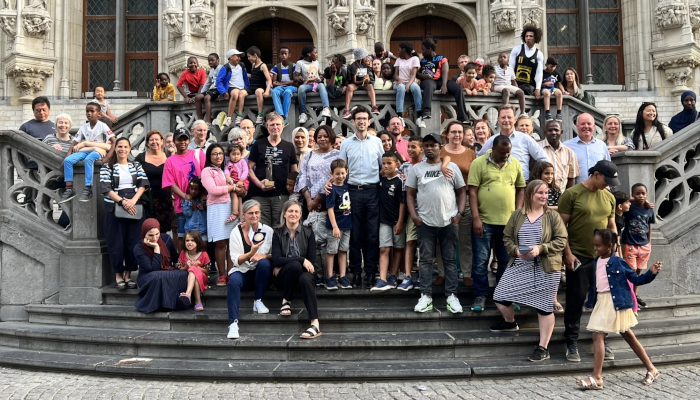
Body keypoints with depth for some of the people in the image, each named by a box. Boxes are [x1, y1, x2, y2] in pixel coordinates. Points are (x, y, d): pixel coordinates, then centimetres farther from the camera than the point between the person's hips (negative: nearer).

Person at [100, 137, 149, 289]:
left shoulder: (136, 166, 13)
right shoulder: (107, 167, 6)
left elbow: (143, 184, 1)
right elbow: (105, 188, -5)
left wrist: (133, 200, -13)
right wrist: (122, 201, -15)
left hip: (135, 208, 2)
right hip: (115, 208, -2)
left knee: (133, 242, 2)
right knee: (116, 243, -1)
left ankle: (128, 274, 12)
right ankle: (118, 275, 11)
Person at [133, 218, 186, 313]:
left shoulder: (166, 239, -2)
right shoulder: (138, 249, -15)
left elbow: (175, 258, 16)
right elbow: (154, 269, -23)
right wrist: (156, 248, -24)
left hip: (169, 272, 4)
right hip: (148, 278, -4)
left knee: (184, 274, -29)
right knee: (158, 277, -40)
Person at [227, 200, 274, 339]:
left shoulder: (267, 231, 1)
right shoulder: (236, 232, -1)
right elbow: (236, 260, -7)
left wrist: (264, 256, -21)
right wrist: (251, 253, -25)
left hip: (261, 273, 1)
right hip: (243, 271, -1)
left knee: (264, 263, -32)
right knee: (234, 281, -33)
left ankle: (258, 302, -17)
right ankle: (233, 323, -38)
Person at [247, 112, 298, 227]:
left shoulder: (289, 147, 12)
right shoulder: (258, 145, 8)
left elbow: (295, 171, 15)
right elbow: (249, 168, 6)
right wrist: (258, 183, -10)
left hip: (282, 195, 1)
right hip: (260, 194, -1)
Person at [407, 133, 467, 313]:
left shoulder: (452, 167, 5)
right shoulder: (416, 169, 7)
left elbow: (461, 191, 7)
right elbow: (410, 194, 7)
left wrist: (460, 213, -5)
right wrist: (413, 215, -5)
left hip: (449, 222, 0)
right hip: (425, 222, 1)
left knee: (450, 260, 5)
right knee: (425, 260, 4)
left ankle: (451, 296, 10)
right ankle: (426, 296, 10)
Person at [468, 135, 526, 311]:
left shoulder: (515, 164, 7)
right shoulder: (479, 163, -5)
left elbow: (520, 190, 13)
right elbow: (472, 191, -7)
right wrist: (476, 218, -12)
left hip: (509, 222, 3)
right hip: (484, 221, -3)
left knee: (507, 261, 12)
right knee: (480, 260, 3)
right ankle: (480, 295, 15)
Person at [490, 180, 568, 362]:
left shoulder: (553, 216, -2)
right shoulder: (517, 215, 5)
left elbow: (561, 241, -7)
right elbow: (507, 237, 8)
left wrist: (541, 248, -19)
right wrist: (516, 250, -12)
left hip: (546, 268, -3)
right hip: (519, 265, 3)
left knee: (544, 306, 1)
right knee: (500, 296, 3)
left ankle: (543, 348, 11)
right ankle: (510, 322, 36)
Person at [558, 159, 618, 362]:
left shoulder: (609, 197, 8)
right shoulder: (572, 194, -9)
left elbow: (611, 226, 16)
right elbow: (562, 226, -9)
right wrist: (568, 253, -13)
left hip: (603, 257, 5)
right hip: (578, 258, -5)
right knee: (575, 301, 3)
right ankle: (572, 343, 13)